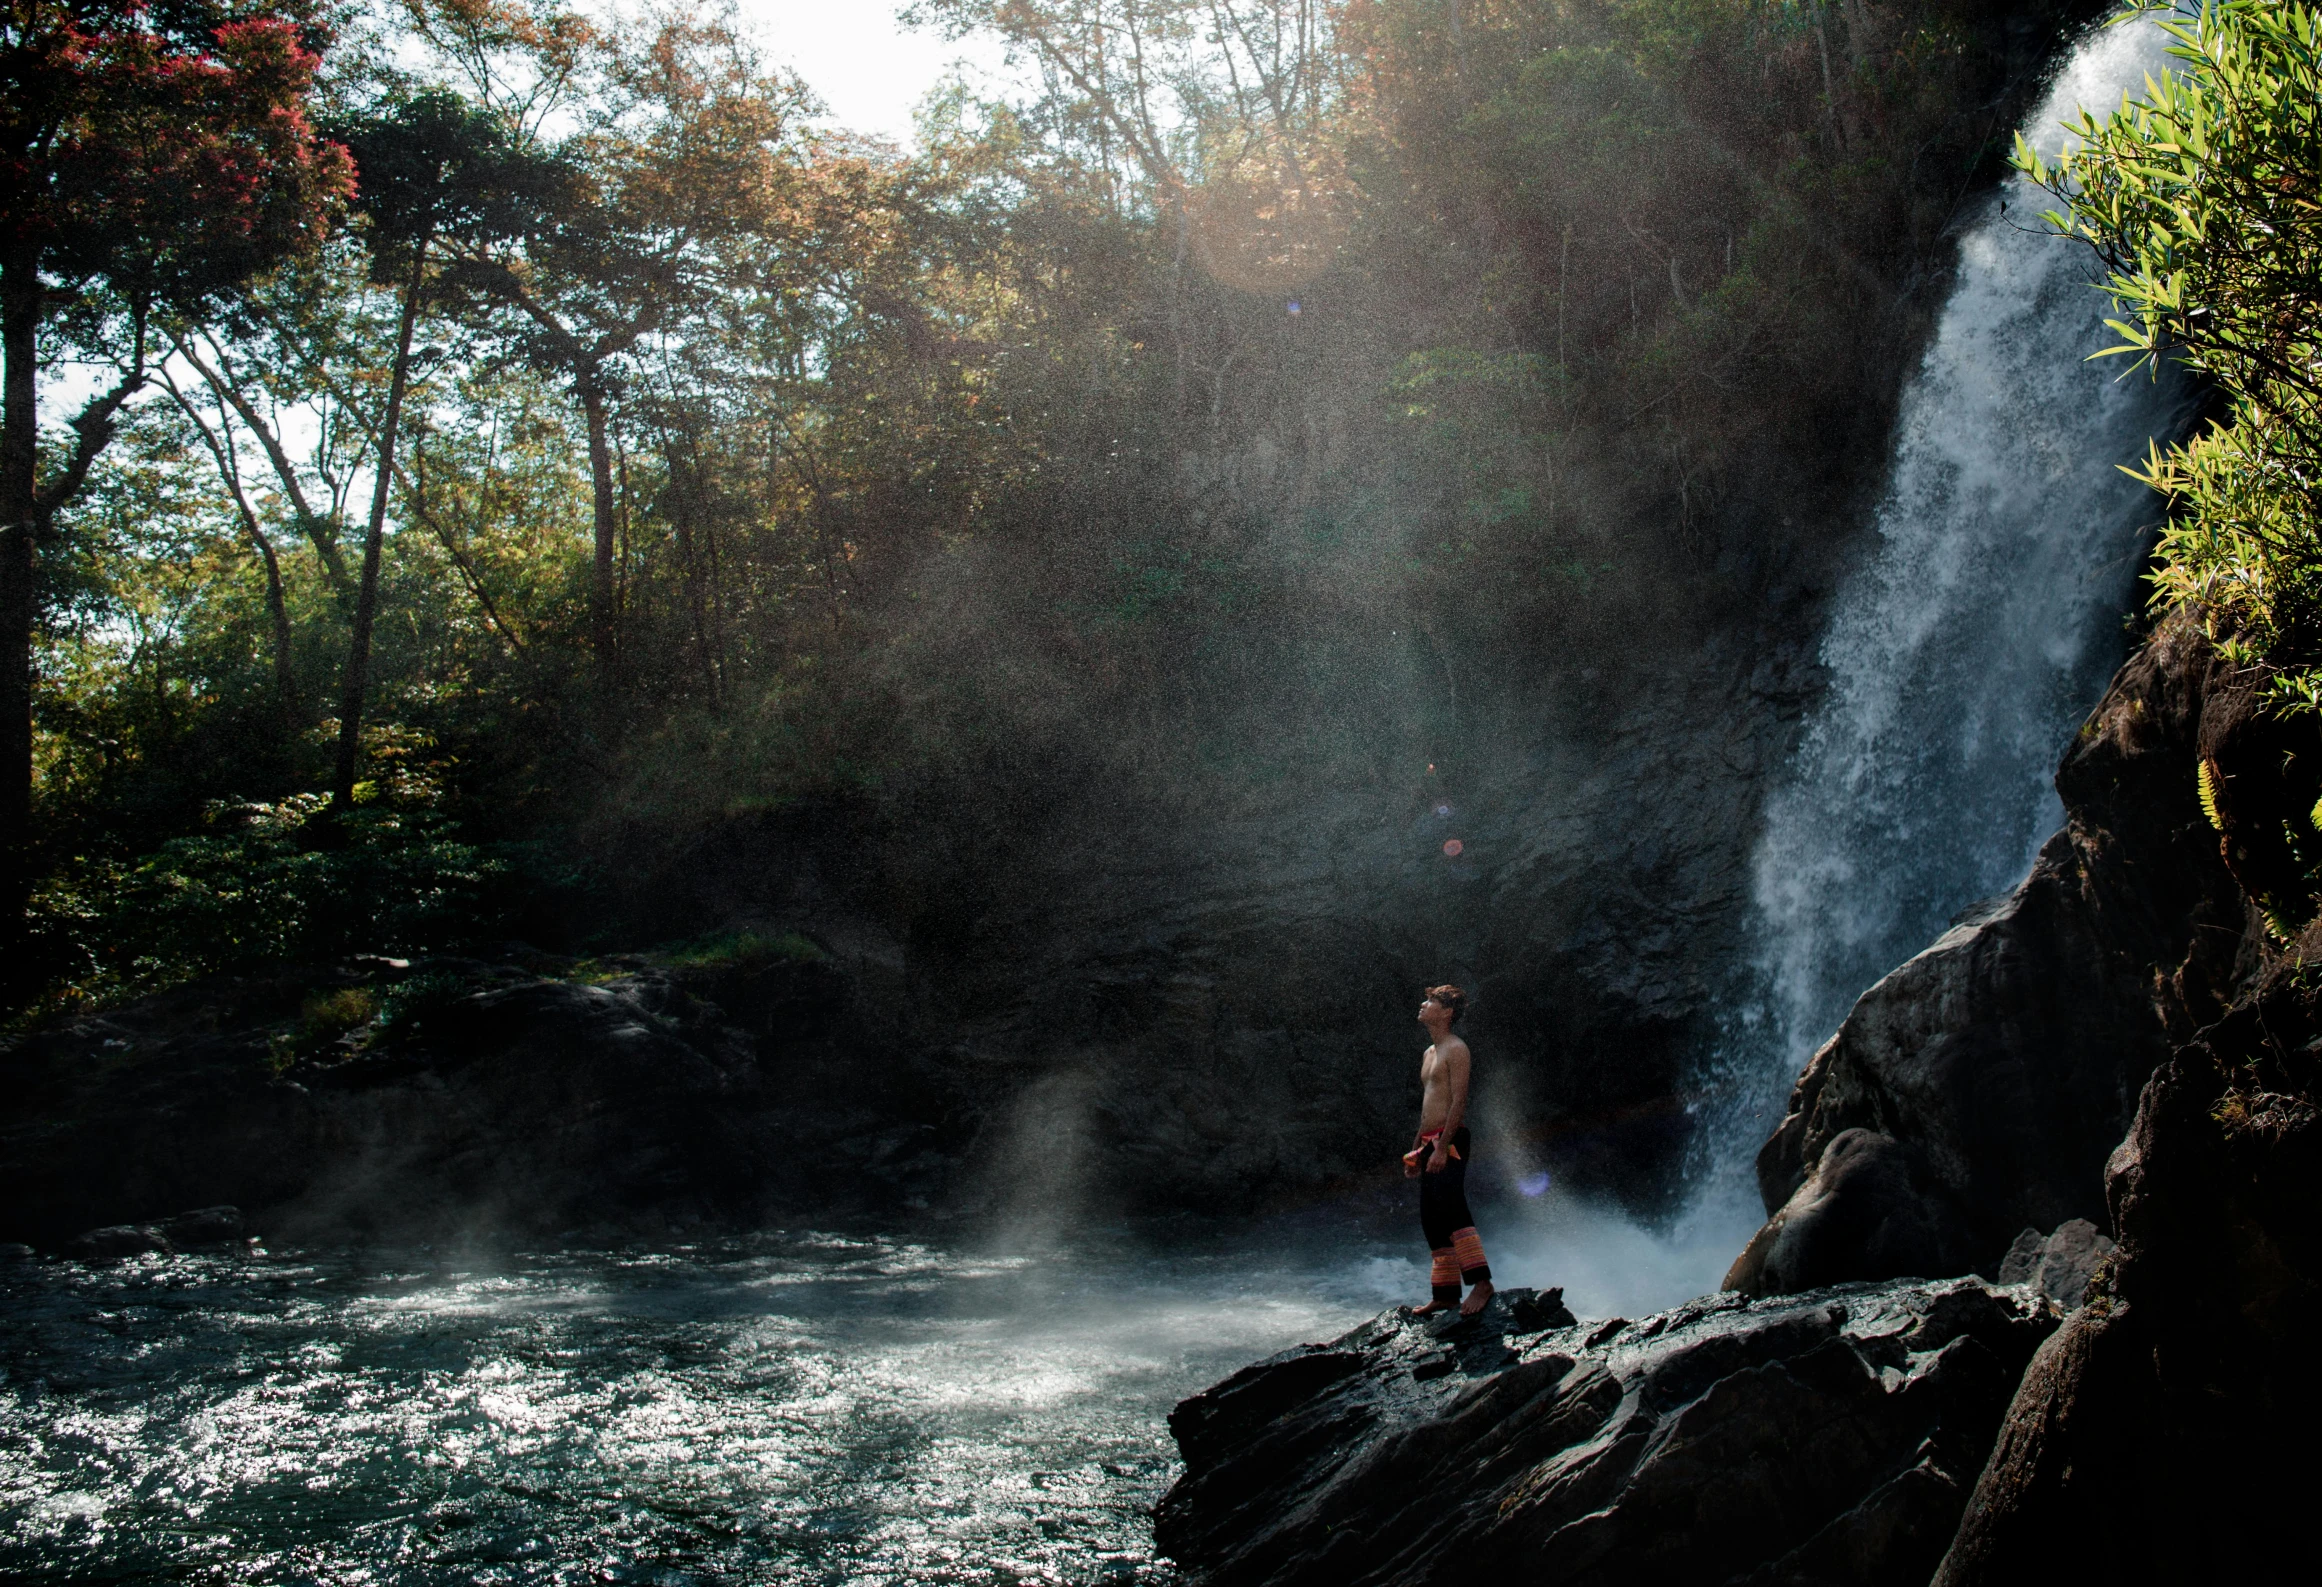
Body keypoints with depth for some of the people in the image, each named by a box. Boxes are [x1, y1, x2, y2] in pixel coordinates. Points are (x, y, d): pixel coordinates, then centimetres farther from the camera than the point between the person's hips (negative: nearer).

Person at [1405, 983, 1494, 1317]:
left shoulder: (1456, 1049, -7)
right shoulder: (1429, 1053, 21)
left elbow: (1459, 1100, -16)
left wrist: (1442, 1147, -24)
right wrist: (1416, 1151, 23)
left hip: (1450, 1141, -10)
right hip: (1430, 1143, 10)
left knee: (1451, 1206, -23)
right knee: (1432, 1218, 7)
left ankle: (1481, 1281, -29)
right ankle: (1446, 1294, 10)